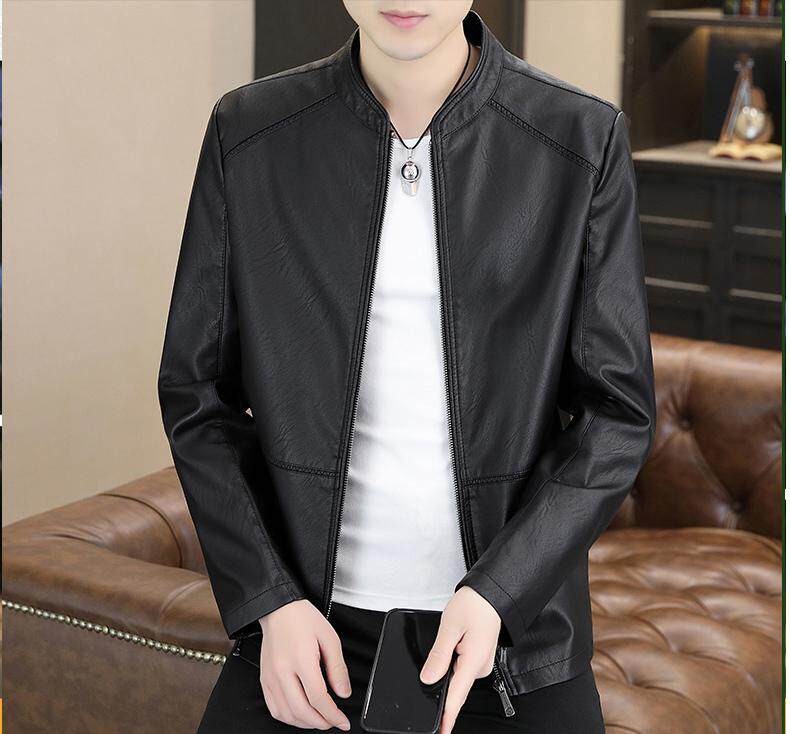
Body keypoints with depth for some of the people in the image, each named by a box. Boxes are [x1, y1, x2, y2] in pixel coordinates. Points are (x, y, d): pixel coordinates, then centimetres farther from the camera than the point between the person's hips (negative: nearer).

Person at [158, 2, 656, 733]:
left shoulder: (586, 142, -8)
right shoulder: (246, 135, -5)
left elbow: (617, 413, -6)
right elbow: (196, 392, 1)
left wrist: (494, 593, -17)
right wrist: (269, 601, -9)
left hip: (513, 625, -1)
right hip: (306, 625, 1)